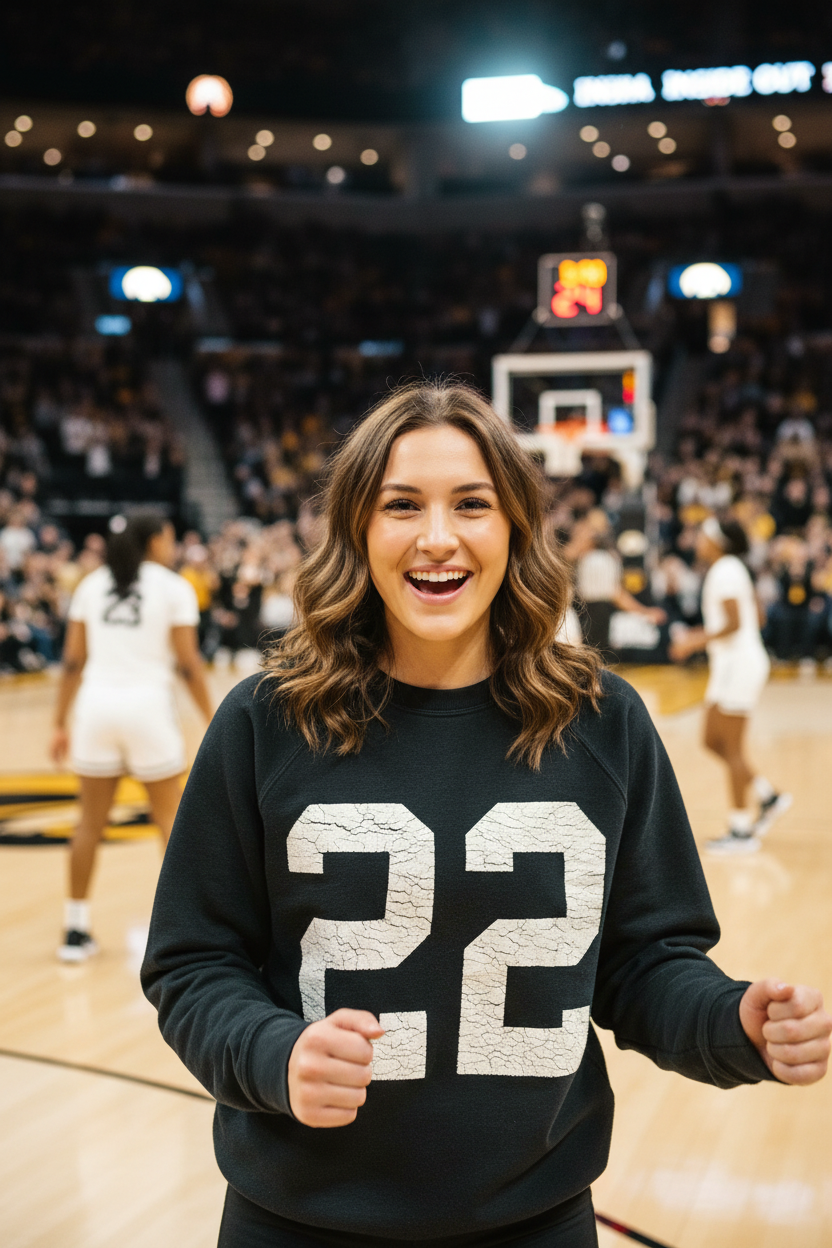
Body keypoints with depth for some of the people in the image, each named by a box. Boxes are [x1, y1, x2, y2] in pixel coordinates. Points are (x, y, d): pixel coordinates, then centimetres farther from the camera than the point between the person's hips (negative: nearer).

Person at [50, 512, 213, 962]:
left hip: (96, 703, 3)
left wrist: (60, 724, 12)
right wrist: (213, 722, 3)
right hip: (148, 705, -3)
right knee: (170, 819, 9)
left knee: (90, 822, 12)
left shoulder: (91, 585, 10)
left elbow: (73, 660, 7)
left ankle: (75, 930, 15)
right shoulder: (174, 588, -1)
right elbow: (188, 663, -5)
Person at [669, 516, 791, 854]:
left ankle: (741, 832, 0)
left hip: (740, 665, -10)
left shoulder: (725, 571, -14)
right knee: (713, 741, 13)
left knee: (732, 749, -5)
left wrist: (695, 642, -15)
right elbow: (755, 618, 20)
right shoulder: (730, 570, 15)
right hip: (730, 664, 10)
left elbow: (734, 624, -22)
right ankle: (769, 796, 18)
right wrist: (705, 636, 18)